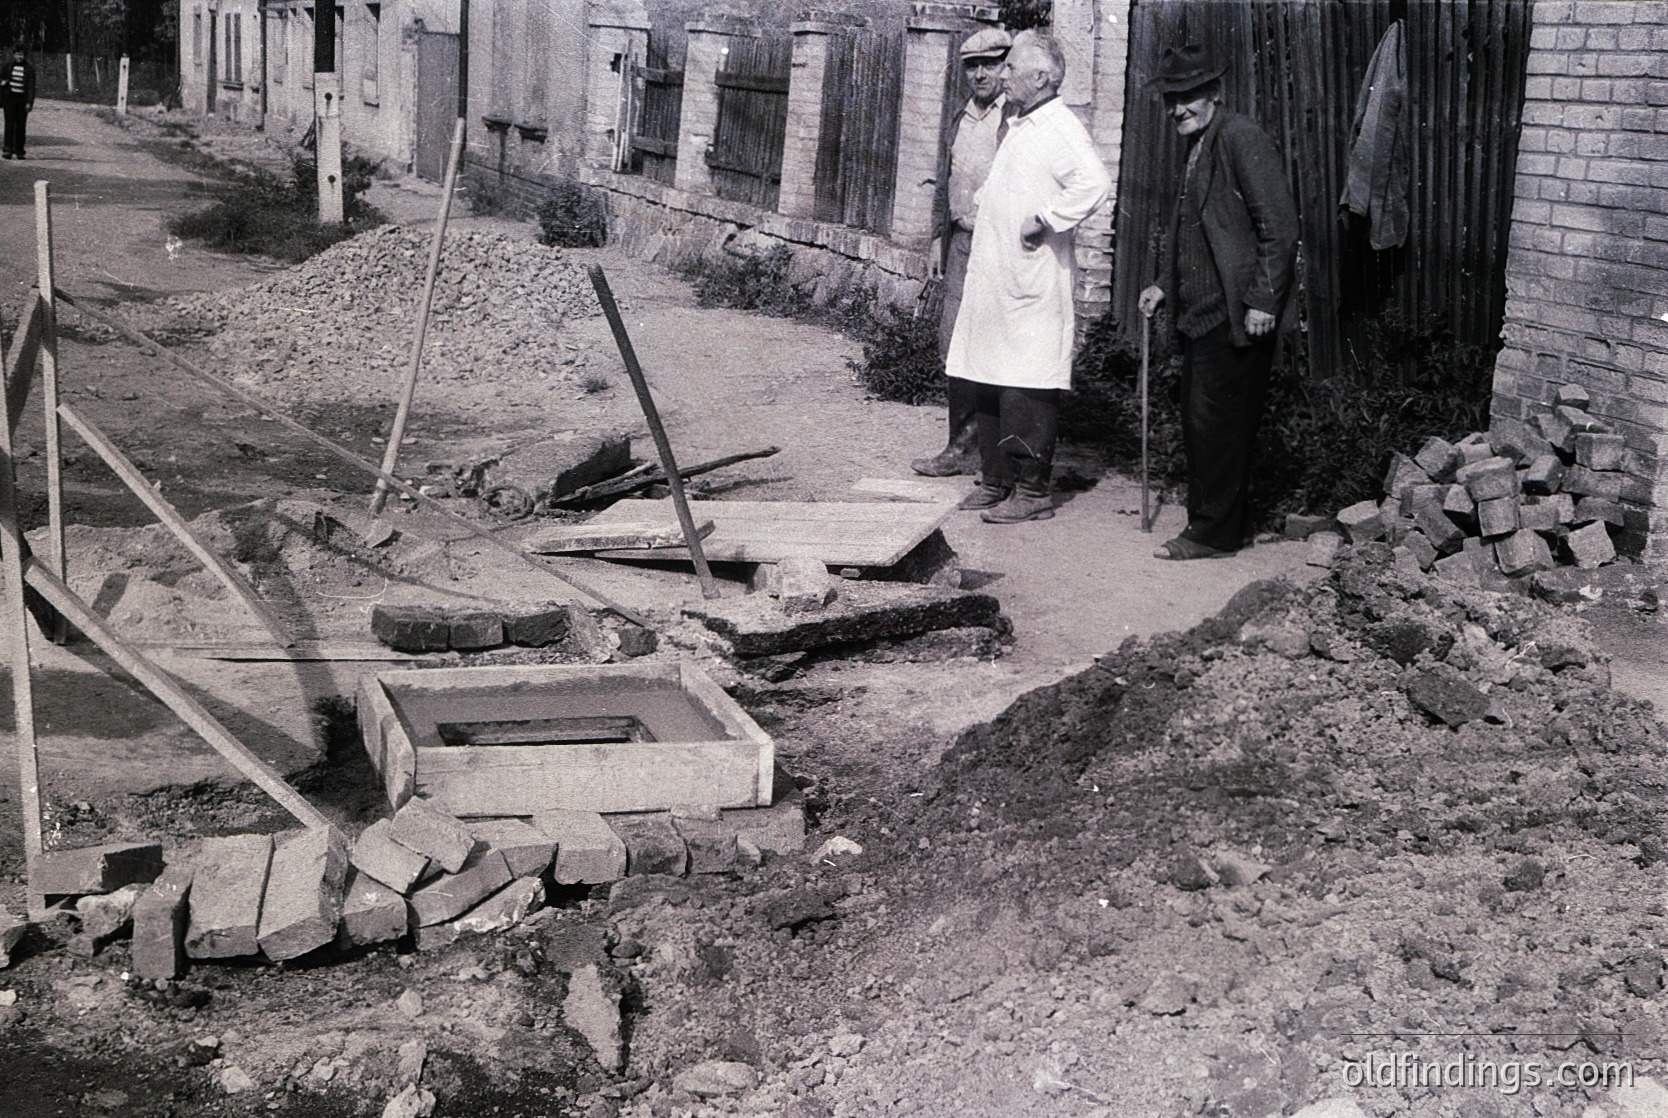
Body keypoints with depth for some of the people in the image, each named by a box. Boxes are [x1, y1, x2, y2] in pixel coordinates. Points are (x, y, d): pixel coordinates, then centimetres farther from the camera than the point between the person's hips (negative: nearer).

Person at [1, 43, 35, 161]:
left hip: (22, 100, -1)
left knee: (20, 125, 3)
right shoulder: (8, 66, 6)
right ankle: (8, 149, -13)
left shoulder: (29, 69, -1)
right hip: (9, 98, 1)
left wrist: (29, 102, -13)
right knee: (10, 123, -8)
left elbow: (31, 86, -5)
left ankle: (19, 151, 10)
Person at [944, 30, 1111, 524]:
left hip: (1031, 283, -10)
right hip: (994, 278, 10)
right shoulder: (1019, 126, 19)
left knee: (1026, 391, -6)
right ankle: (996, 480, 20)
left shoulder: (1060, 128, -12)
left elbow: (1095, 182, -29)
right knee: (988, 386, 12)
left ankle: (1033, 491, 0)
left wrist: (1045, 220, -21)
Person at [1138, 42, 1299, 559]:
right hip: (1201, 313, 10)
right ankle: (1211, 523, 23)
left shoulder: (1241, 138, -13)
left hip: (1236, 317, -10)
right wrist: (1164, 285, 17)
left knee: (1218, 423, -5)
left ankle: (1214, 533, 4)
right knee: (1198, 422, 13)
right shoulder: (1198, 147, 16)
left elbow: (1280, 226, -17)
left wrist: (1262, 301, -20)